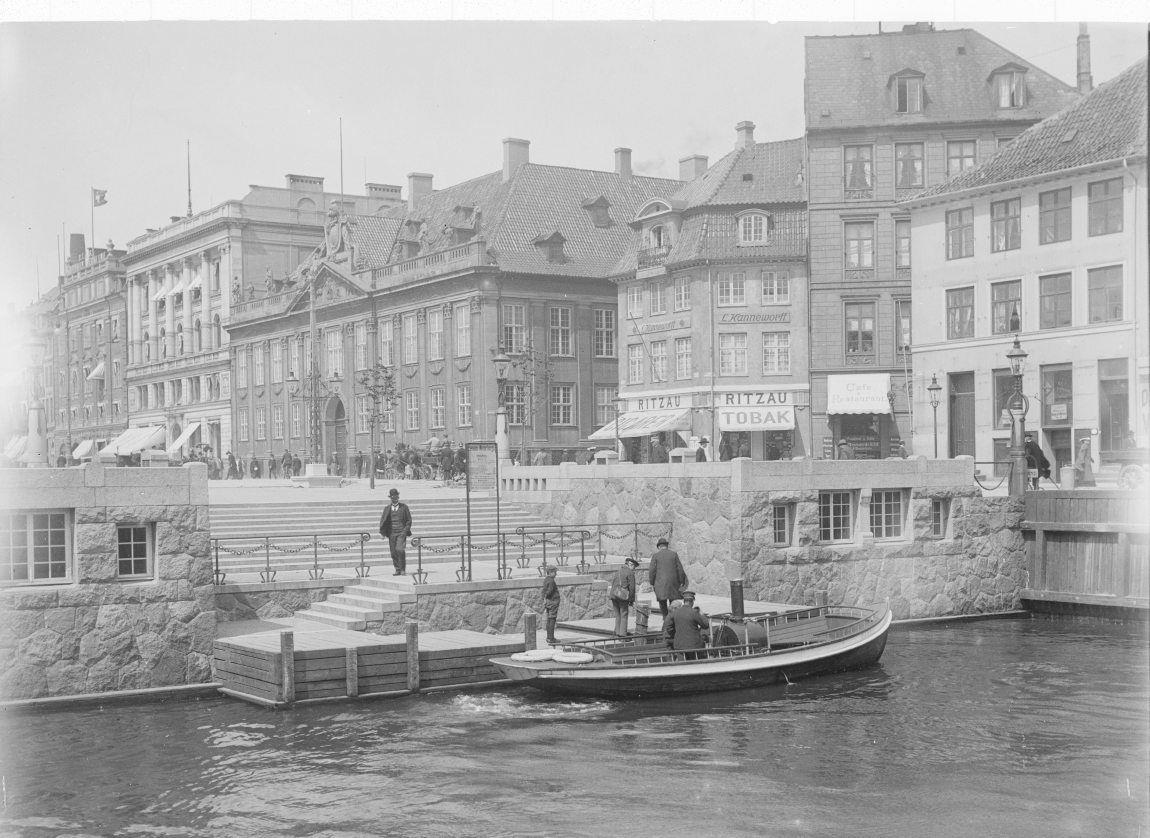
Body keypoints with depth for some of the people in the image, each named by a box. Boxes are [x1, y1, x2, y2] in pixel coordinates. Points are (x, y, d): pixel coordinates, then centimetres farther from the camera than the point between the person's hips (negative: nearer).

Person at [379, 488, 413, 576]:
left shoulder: (404, 507, 7)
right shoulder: (387, 508, 11)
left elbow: (409, 520, 8)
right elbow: (383, 520, 8)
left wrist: (405, 531, -5)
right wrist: (382, 532, -6)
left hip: (401, 533, -3)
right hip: (391, 533, 3)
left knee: (400, 549, -19)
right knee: (393, 552, 1)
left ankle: (403, 569, -8)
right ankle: (397, 570, 11)